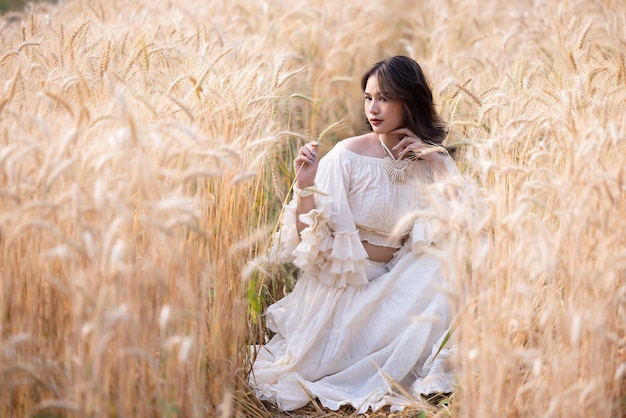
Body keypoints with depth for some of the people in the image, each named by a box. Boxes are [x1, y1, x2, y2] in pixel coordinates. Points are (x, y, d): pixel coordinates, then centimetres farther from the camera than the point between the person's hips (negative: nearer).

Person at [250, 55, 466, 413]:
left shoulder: (432, 160, -1)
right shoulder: (349, 155, -12)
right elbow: (310, 235, -13)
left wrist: (436, 162, -18)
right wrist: (305, 187, -31)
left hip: (393, 282, 3)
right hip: (341, 282, -2)